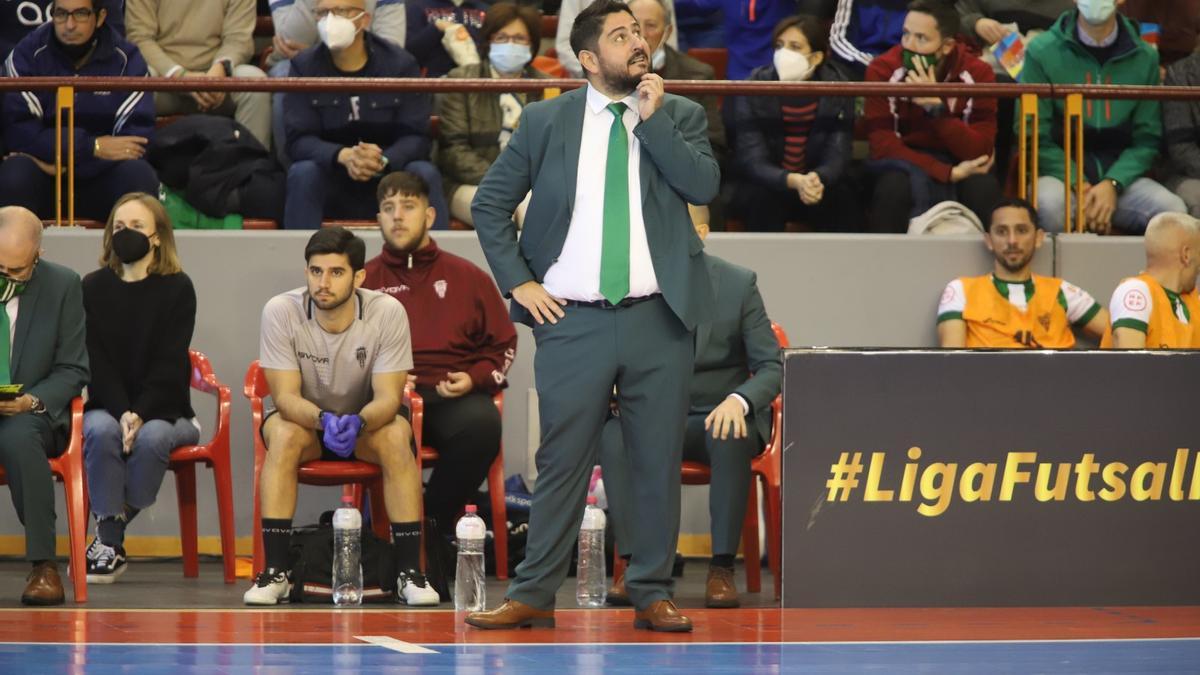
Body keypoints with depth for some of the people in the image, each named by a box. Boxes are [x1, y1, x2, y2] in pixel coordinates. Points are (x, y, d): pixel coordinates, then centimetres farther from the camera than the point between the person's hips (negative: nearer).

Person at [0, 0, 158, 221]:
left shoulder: (126, 59, -1)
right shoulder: (28, 55, -3)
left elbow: (138, 135, -9)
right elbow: (18, 133, -12)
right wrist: (93, 147, -17)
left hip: (101, 180, 1)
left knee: (139, 175, -30)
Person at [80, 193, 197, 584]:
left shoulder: (177, 288, -1)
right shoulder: (93, 288, 5)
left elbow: (169, 363, -9)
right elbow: (96, 361, -4)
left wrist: (140, 415, -23)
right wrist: (122, 413, -20)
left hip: (163, 409, -1)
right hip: (107, 405, 1)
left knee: (152, 437, -35)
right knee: (102, 431, -33)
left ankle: (109, 535, -20)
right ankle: (112, 544, -28)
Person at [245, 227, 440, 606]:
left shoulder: (388, 313, -20)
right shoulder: (280, 312, -21)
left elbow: (388, 398, -22)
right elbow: (285, 396, -22)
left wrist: (357, 422, -45)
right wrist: (324, 419, -45)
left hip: (367, 422, 0)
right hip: (305, 419, 0)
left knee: (396, 435, -32)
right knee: (283, 433, -33)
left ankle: (410, 571, -27)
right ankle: (275, 571, -30)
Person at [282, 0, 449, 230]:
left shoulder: (400, 64, -4)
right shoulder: (305, 66, -3)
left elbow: (417, 137, -9)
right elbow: (299, 140, -11)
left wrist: (383, 160, -32)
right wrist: (343, 156, -32)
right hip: (331, 181, 0)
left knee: (425, 174, -29)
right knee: (302, 174, -31)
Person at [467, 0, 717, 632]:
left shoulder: (680, 116, 7)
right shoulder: (545, 121, 5)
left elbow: (705, 184, -11)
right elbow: (489, 204, 10)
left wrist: (653, 118, -11)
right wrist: (518, 282, 1)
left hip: (659, 320, 1)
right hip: (573, 321, -1)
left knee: (658, 464, 5)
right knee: (561, 463, 1)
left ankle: (651, 594, 13)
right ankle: (533, 596, 7)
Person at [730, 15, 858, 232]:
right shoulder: (751, 90, -15)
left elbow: (837, 158, -15)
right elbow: (752, 161, -21)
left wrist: (817, 180, -40)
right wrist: (794, 181, -41)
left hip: (818, 183, 1)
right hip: (765, 185, -1)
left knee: (843, 199, -29)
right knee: (763, 198, -33)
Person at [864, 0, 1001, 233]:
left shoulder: (977, 74, -13)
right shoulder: (883, 71, -15)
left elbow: (980, 152, -20)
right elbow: (883, 146, -19)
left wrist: (936, 106, -32)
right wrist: (949, 173, -26)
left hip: (959, 167, 1)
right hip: (905, 165, -1)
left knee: (984, 188, -31)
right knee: (894, 187, -34)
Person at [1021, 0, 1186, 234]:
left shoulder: (1145, 57, 5)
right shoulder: (1042, 52, -2)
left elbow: (1147, 138, 5)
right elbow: (1035, 136, -1)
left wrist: (1113, 184, -13)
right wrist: (1078, 185, -14)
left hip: (1121, 172, 2)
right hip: (1061, 171, -2)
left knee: (1173, 210, -27)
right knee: (1050, 203, -37)